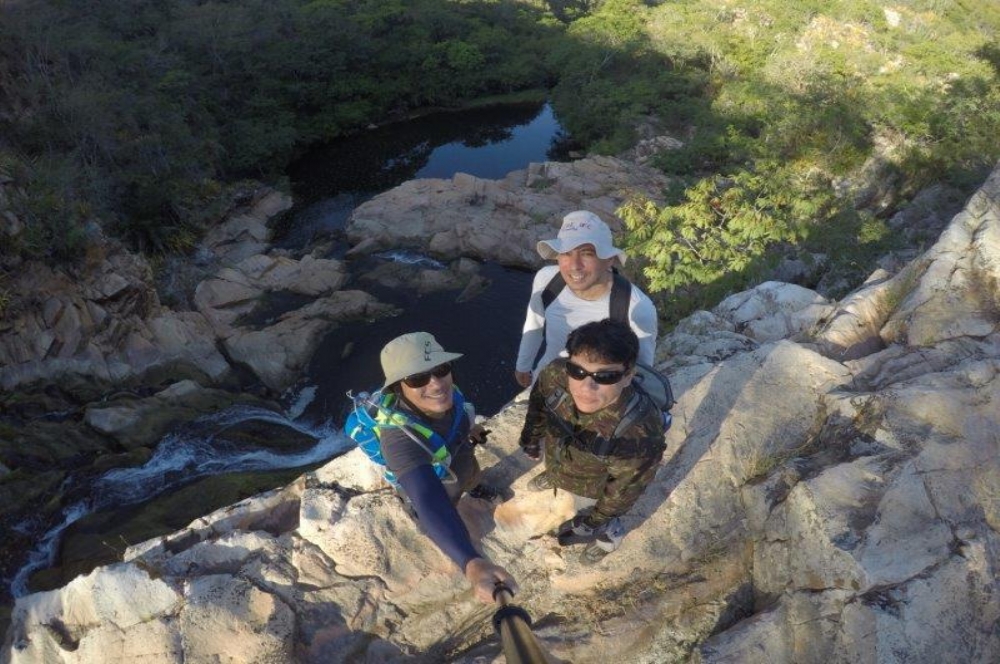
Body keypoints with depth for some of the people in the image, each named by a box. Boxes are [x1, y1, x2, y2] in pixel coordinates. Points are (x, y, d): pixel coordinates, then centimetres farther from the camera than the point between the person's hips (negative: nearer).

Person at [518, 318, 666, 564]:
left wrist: (594, 522, -9)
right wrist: (531, 440, 7)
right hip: (559, 458, 4)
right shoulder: (555, 374, -37)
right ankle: (553, 476, 73)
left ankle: (609, 533, 62)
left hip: (595, 486, -4)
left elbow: (624, 489, -25)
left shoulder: (640, 434, -47)